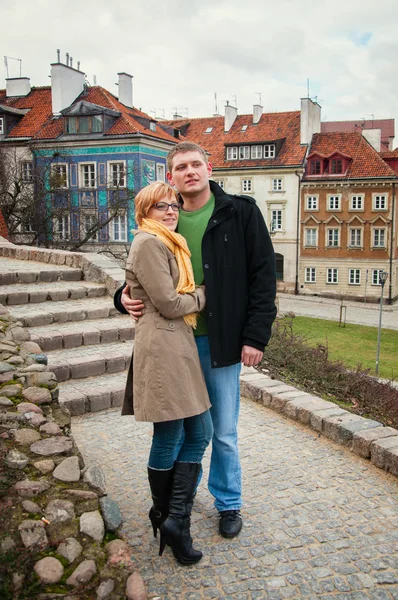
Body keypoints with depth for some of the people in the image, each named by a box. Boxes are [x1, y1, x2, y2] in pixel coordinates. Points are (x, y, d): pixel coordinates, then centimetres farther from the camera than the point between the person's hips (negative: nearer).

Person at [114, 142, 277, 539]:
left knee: (224, 432, 10)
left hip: (220, 341, -3)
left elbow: (263, 275, -5)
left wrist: (256, 335, -11)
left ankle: (228, 502, 31)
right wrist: (125, 297, -8)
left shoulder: (240, 212, -4)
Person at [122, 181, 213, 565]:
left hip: (180, 346, 10)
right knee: (168, 441, 3)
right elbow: (170, 303, -14)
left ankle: (172, 520, 15)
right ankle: (170, 521, 21)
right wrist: (205, 293, 0)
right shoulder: (148, 244, -10)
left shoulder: (168, 244, 22)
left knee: (199, 434, 9)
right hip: (163, 349, -10)